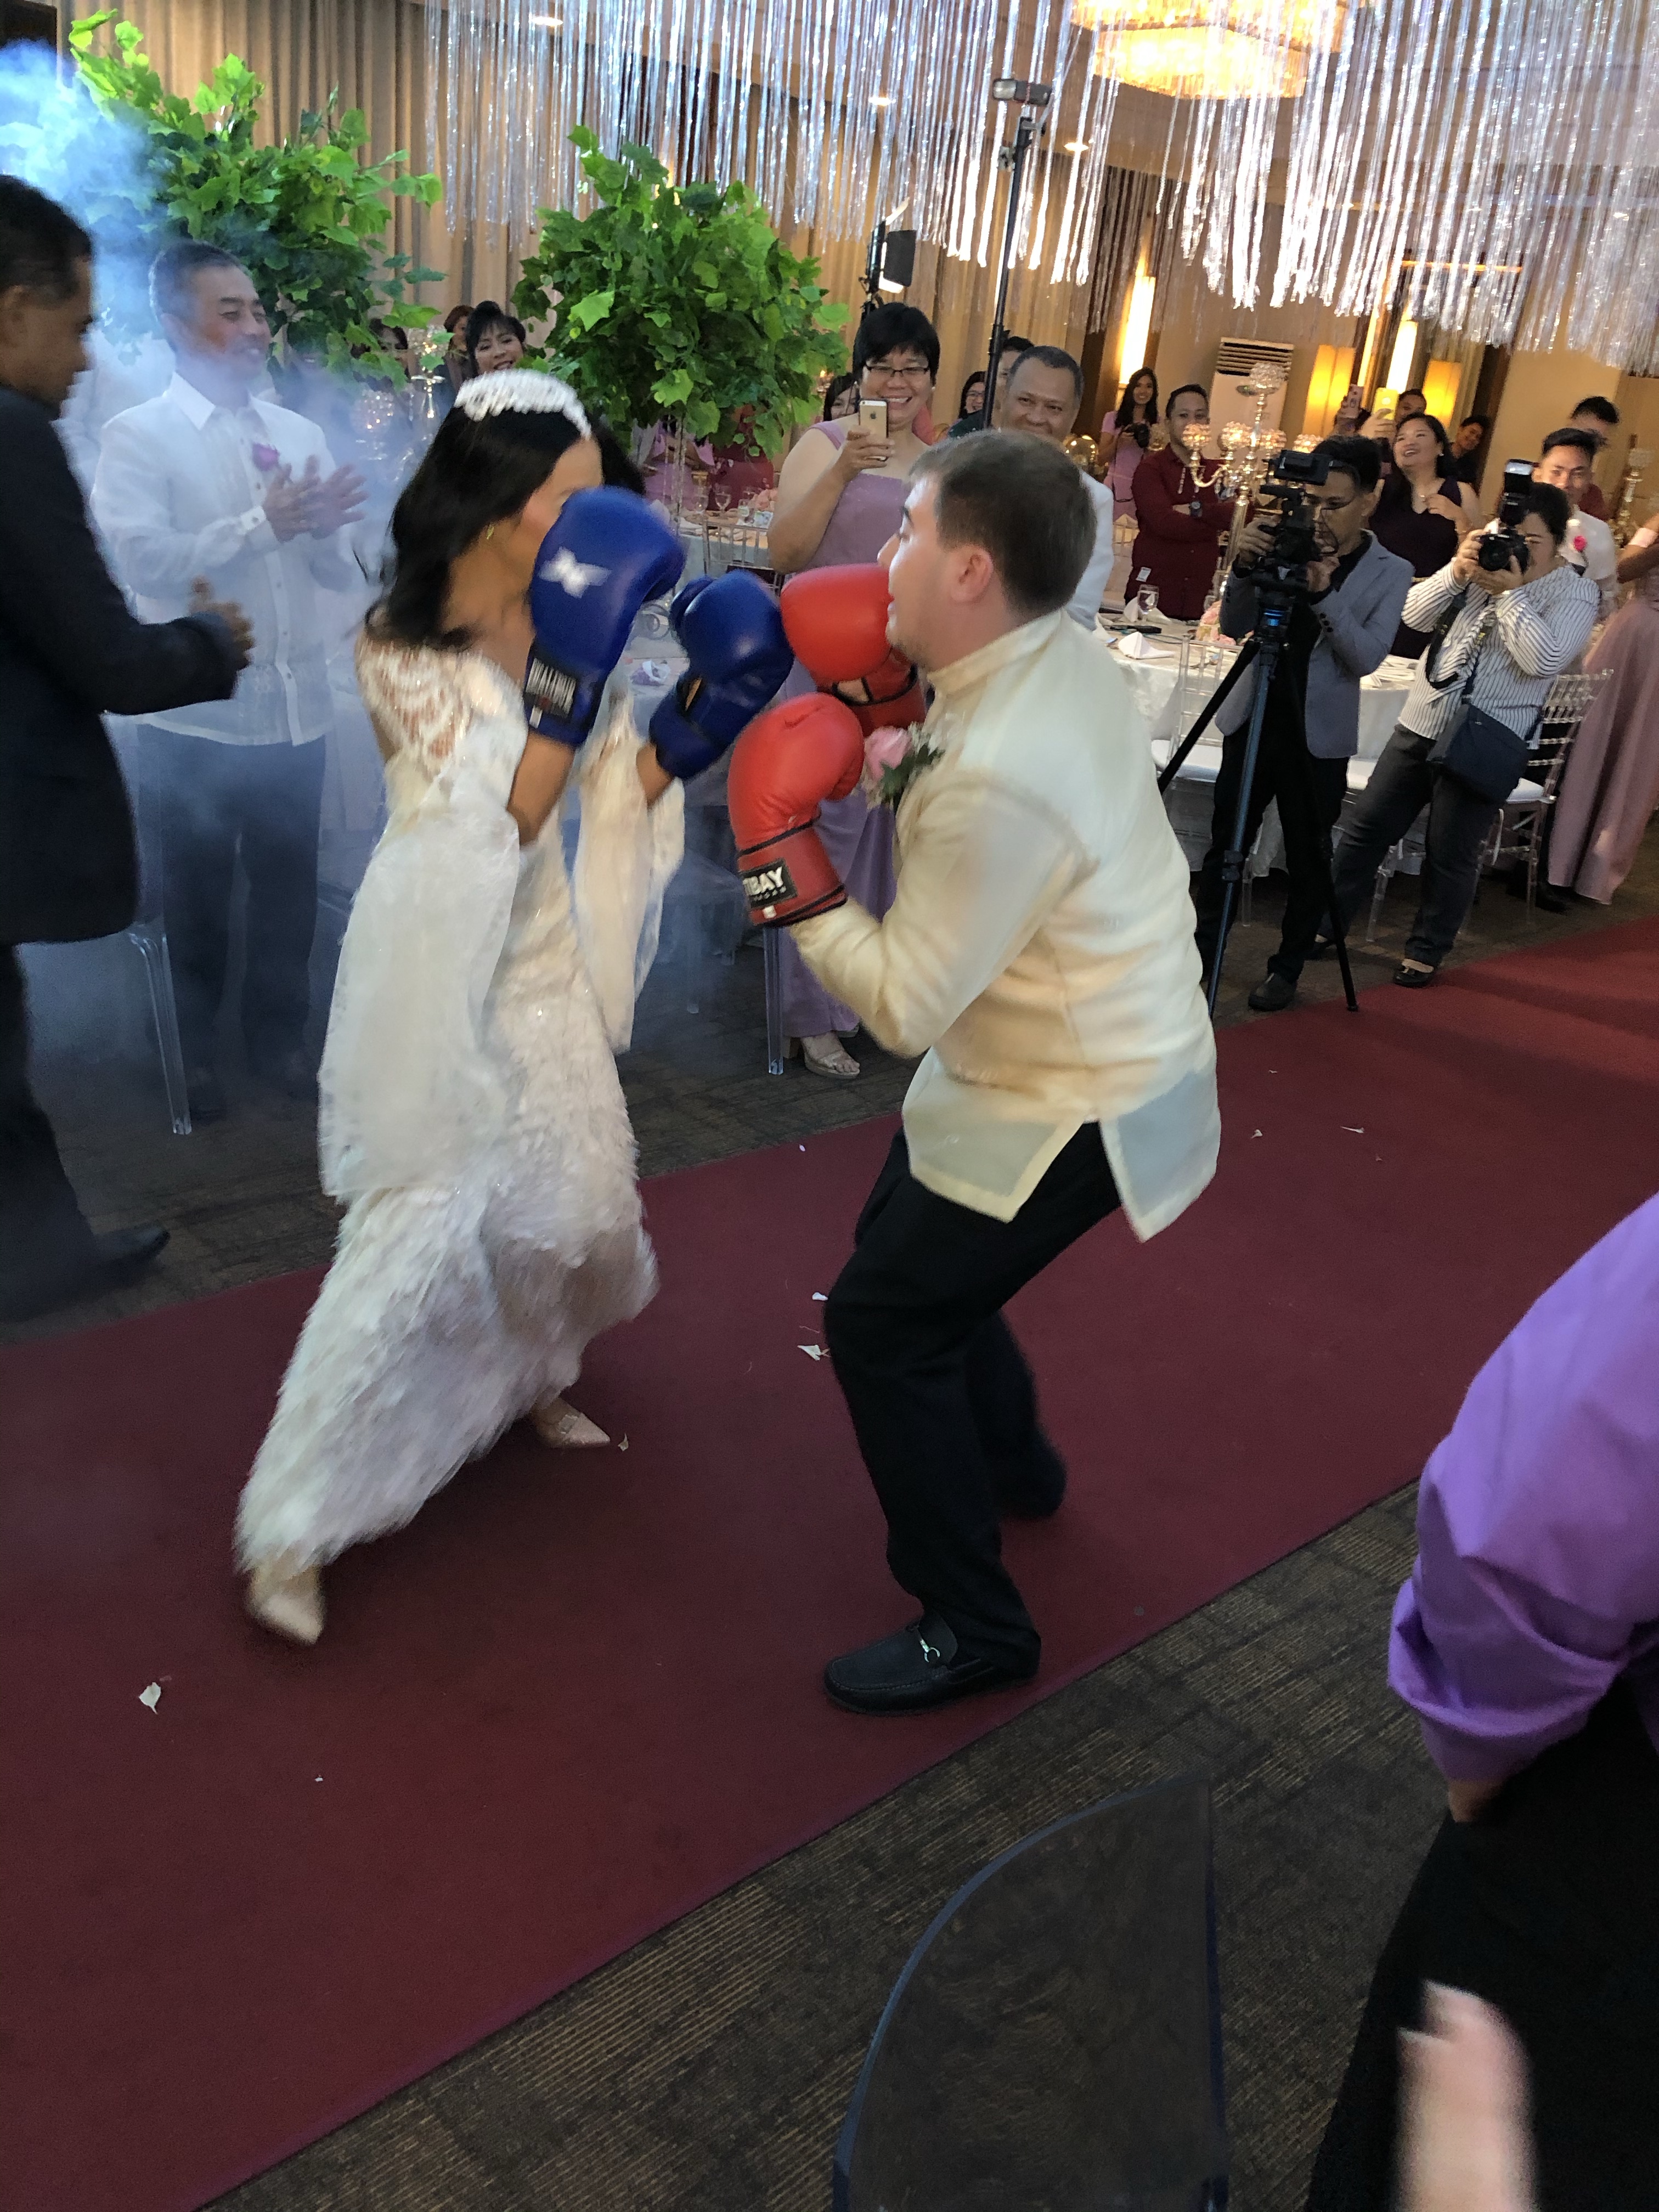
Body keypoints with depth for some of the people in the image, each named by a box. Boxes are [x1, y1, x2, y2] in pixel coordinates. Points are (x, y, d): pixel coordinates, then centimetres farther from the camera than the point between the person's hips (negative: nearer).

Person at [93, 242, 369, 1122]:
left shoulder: (301, 434, 10)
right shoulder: (137, 437, -5)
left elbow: (340, 574, 10)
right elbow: (145, 561, -18)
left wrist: (326, 529, -12)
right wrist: (264, 524, -20)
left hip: (294, 705, 4)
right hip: (195, 715, -4)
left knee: (287, 887, 12)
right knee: (196, 892, 9)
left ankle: (277, 1036, 29)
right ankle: (192, 1049, 26)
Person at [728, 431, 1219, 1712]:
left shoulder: (1001, 779, -33)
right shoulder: (1065, 656, -5)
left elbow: (903, 1003, -26)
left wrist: (783, 855, -19)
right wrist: (887, 742, -4)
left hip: (1071, 1112, -10)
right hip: (1093, 1053, 10)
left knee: (882, 1323, -3)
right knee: (907, 1249, 24)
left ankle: (972, 1627, 13)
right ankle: (1014, 1462, 47)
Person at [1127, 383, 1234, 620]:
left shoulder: (1217, 472, 13)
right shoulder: (1152, 468, -2)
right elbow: (1163, 522, -18)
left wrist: (1196, 510, -16)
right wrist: (1214, 522, -11)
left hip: (1199, 599, 4)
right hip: (1151, 593, -4)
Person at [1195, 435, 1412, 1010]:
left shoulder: (1390, 572, -3)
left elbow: (1366, 657, -15)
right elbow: (1234, 627, -1)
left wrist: (1324, 592, -27)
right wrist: (1246, 566, -19)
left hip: (1320, 732, -1)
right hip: (1254, 716, 2)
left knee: (1308, 856, 6)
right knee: (1225, 841, 4)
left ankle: (1288, 967, 20)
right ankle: (1202, 950, 18)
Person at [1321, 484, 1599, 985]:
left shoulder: (1575, 594, -4)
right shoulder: (1486, 556, 9)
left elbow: (1545, 661, -21)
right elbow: (1415, 616, 4)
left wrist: (1512, 593, -19)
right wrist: (1457, 571, -11)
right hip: (1420, 724, 5)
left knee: (1451, 855, 3)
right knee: (1367, 829, 7)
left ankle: (1426, 952, 18)